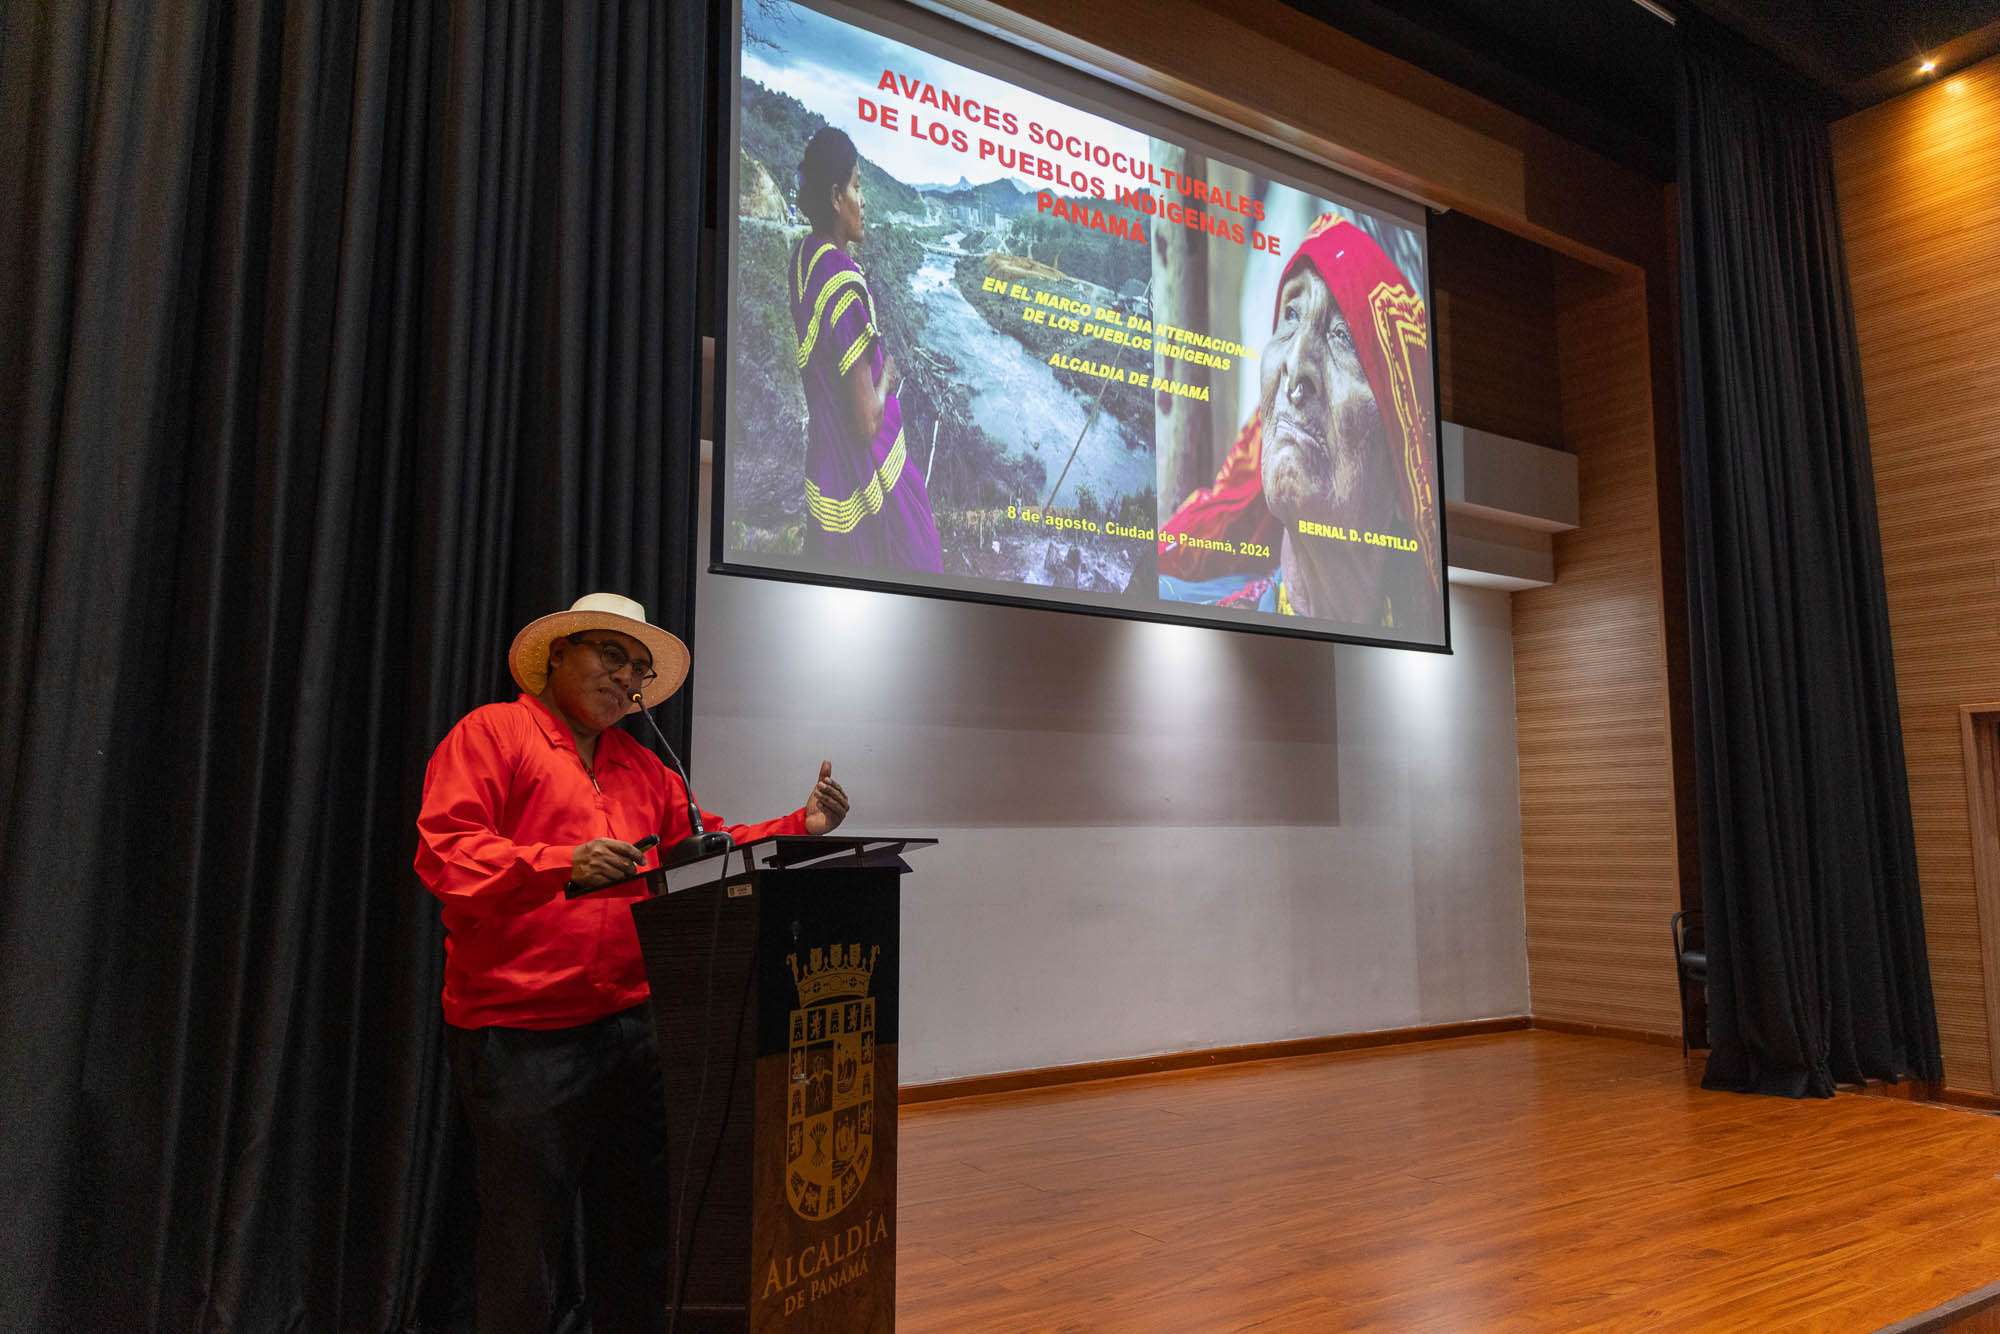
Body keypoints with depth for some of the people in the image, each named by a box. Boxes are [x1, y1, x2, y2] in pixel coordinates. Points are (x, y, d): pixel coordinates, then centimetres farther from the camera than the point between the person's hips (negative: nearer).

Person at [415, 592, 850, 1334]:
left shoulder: (644, 768, 18)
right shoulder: (492, 733, -2)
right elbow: (442, 851, -13)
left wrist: (800, 828, 0)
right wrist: (563, 865, -26)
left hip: (631, 1027, 7)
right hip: (521, 1036, -6)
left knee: (640, 1230, 16)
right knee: (524, 1238, 5)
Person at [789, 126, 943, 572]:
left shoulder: (804, 255, -2)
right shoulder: (846, 288, -28)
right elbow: (868, 422, -25)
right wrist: (888, 376, -8)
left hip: (823, 466, 8)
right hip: (864, 479, -8)